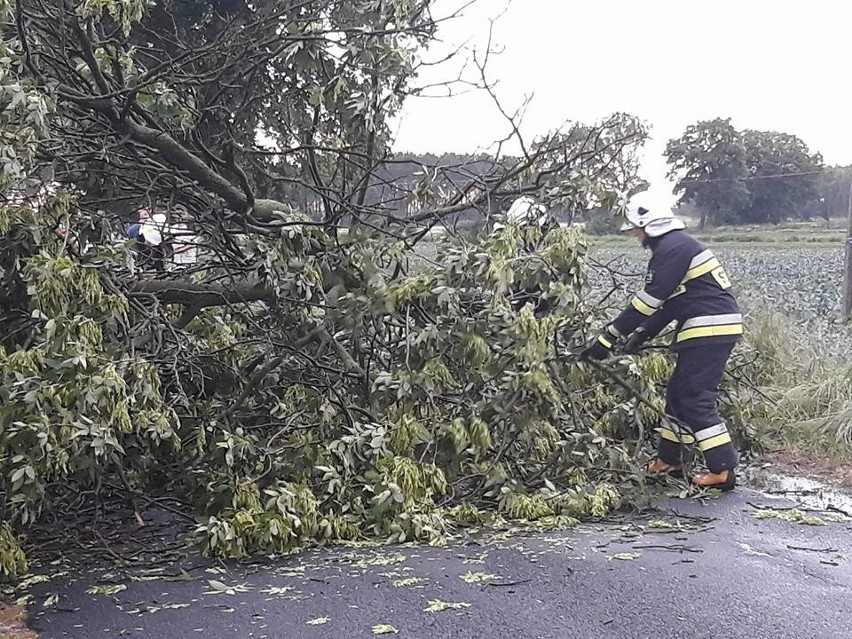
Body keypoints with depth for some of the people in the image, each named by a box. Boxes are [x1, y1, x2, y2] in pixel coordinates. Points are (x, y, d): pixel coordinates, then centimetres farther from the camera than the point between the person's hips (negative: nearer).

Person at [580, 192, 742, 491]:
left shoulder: (672, 248, -14)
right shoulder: (678, 244, 18)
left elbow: (648, 301, -17)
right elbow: (666, 302, 18)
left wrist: (608, 338, -14)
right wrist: (642, 334, 10)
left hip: (709, 330, -10)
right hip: (715, 329, 10)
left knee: (695, 400, -7)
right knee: (678, 393, 16)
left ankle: (723, 470, -5)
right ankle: (669, 461, 26)